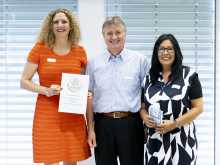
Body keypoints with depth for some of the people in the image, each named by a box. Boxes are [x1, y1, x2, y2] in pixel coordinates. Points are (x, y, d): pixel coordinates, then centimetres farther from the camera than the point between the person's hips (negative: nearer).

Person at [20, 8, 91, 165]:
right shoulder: (39, 49, -2)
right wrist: (46, 90, -16)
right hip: (47, 114, -2)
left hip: (73, 115, 3)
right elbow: (24, 82, 0)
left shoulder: (80, 51, 5)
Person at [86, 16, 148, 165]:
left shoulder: (139, 60, 1)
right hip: (102, 124, 2)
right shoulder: (94, 63, 6)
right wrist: (90, 129, 4)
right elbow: (90, 97, 7)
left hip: (130, 124, -1)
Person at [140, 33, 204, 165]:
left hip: (181, 139, -3)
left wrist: (175, 123, -15)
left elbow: (198, 107, -5)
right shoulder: (150, 77, 9)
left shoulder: (189, 75, -3)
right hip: (156, 141, 3)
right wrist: (145, 117, -7)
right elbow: (143, 105, 16)